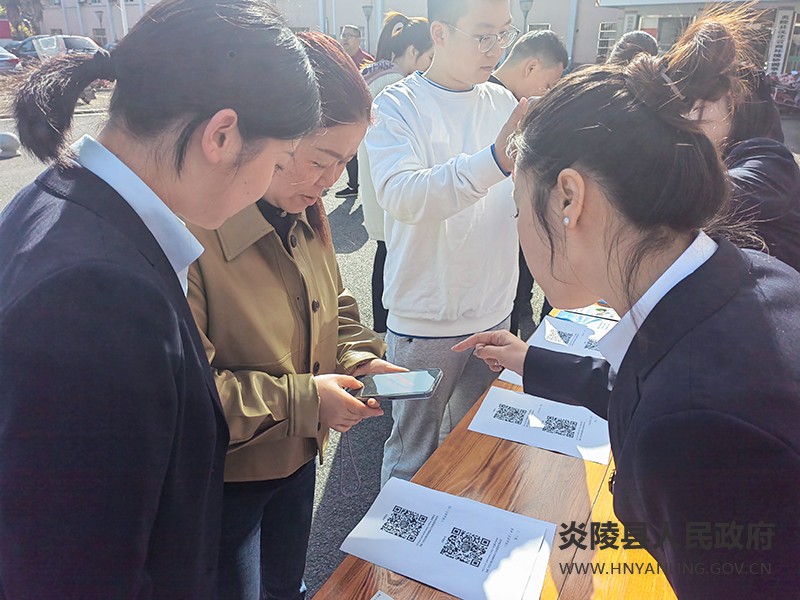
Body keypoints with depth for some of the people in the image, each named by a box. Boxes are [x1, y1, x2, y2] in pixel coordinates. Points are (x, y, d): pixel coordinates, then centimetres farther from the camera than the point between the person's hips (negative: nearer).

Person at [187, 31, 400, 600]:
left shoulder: (304, 213, -3)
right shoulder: (192, 231, -30)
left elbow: (335, 309, 11)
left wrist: (359, 359, -8)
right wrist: (303, 398, -26)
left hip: (299, 460, 7)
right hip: (225, 482, -7)